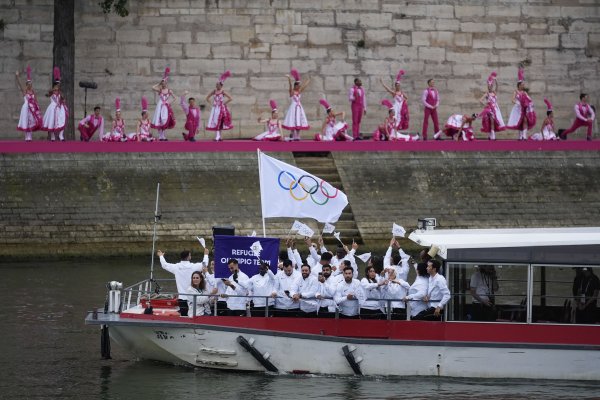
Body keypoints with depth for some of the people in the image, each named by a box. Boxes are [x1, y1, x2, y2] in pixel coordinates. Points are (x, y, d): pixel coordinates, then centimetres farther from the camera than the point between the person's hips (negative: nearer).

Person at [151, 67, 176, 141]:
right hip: (160, 106, -1)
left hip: (166, 107, 1)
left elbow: (174, 97, 12)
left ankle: (164, 136, 2)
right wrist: (159, 83, -5)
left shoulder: (169, 91, 6)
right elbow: (153, 88, -15)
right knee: (159, 122, -6)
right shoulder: (160, 90, 2)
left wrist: (170, 102, -2)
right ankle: (160, 137, -5)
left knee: (165, 121, -2)